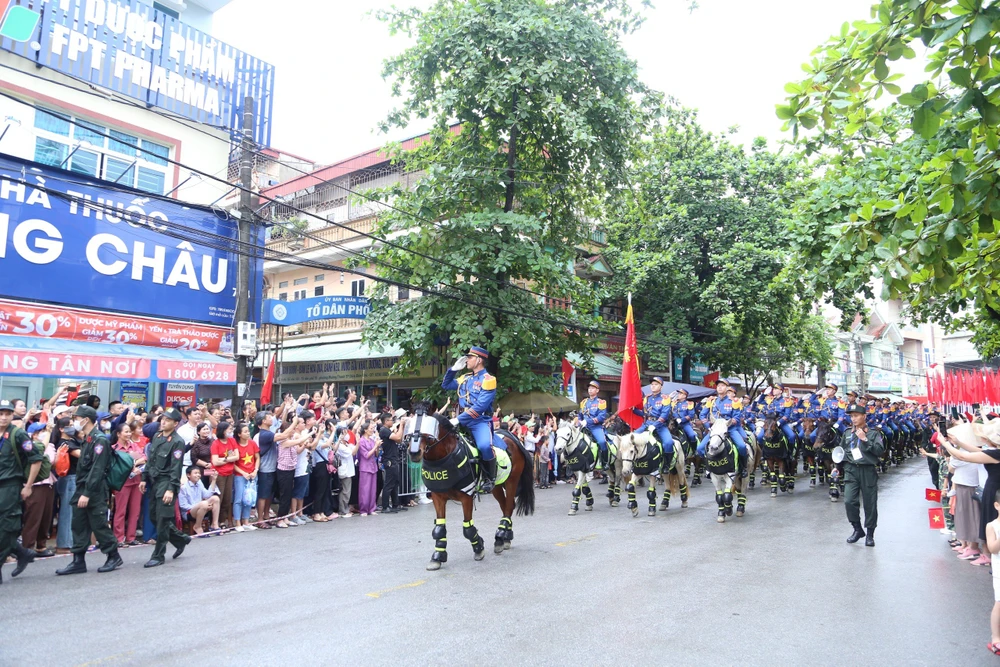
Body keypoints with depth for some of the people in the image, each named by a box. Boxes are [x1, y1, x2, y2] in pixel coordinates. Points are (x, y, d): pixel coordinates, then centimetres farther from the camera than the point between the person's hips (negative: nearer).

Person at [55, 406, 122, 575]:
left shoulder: (100, 440, -15)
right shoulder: (87, 439, 14)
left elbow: (97, 469, -21)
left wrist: (87, 493, -23)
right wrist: (80, 491, 16)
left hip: (94, 492, -9)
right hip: (82, 489, 9)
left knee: (99, 525, -2)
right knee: (79, 526, 8)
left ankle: (114, 557, 10)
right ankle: (78, 561, 15)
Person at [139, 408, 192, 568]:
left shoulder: (177, 442, -15)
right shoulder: (156, 436, 9)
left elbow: (176, 468, -18)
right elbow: (150, 459, 17)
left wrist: (171, 489, -22)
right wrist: (144, 478, 14)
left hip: (167, 482, -8)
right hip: (155, 481, 8)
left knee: (162, 519, -4)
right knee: (154, 515, 13)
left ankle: (158, 556, 6)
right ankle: (181, 539, 29)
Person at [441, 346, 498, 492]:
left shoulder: (488, 380, -7)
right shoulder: (465, 378, 15)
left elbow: (480, 406, -17)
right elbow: (445, 386, 29)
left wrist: (459, 419, -22)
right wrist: (453, 369, 15)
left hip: (480, 422, -7)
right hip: (462, 422, 7)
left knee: (484, 446, -33)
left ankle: (489, 478, -9)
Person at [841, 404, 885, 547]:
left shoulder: (873, 433, 1)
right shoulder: (847, 433, 11)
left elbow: (880, 450, -12)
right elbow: (841, 450, 22)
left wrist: (865, 440, -17)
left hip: (868, 471, -2)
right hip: (851, 470, 2)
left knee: (870, 503, 2)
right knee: (849, 501, -9)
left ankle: (870, 534, 17)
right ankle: (857, 529, 11)